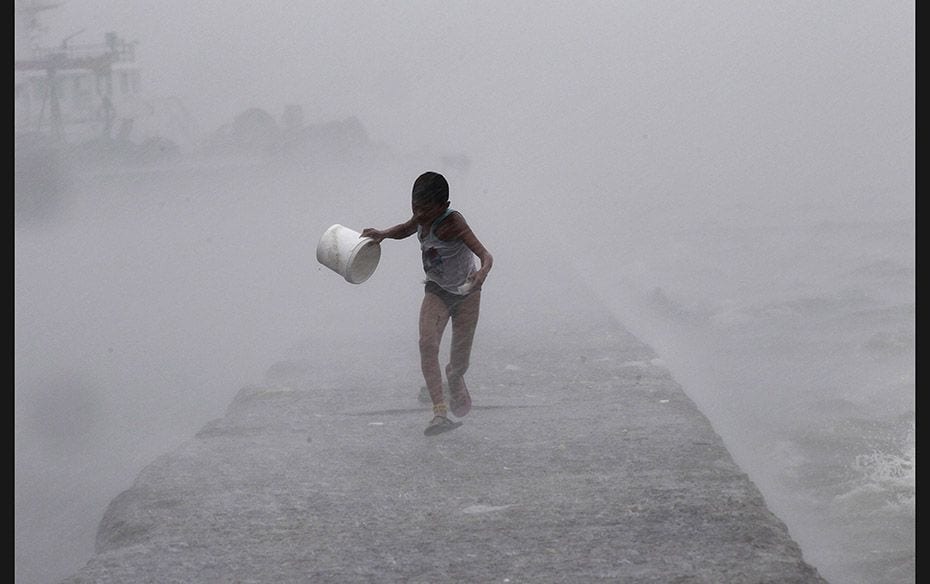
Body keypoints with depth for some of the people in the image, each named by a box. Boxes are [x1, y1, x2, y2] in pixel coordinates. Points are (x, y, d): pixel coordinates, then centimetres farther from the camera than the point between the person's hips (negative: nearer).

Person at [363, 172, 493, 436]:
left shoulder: (452, 222, -29)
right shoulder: (422, 219, -10)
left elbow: (485, 255, -38)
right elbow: (408, 228, 16)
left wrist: (483, 271, -61)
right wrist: (382, 234, -3)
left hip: (466, 292, -4)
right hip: (436, 292, 4)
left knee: (460, 360, 6)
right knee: (427, 343, -22)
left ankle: (454, 379, 46)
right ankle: (439, 411, -27)